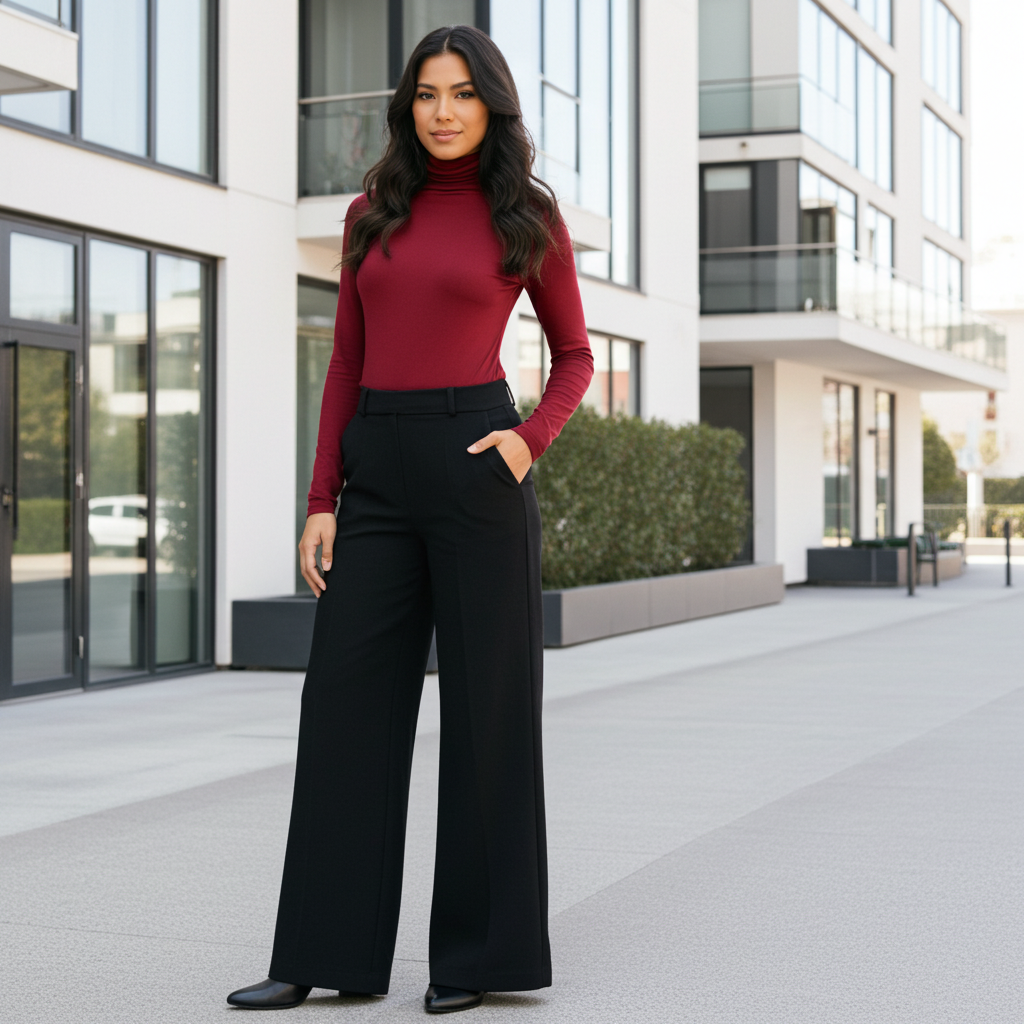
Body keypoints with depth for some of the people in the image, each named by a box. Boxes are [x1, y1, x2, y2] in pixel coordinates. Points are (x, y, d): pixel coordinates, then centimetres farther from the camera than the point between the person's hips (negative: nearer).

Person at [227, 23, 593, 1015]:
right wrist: (322, 502, 3)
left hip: (474, 464, -4)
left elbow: (574, 355, 10)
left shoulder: (528, 217, 3)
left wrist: (528, 441, -10)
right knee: (346, 700, 2)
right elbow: (347, 365, 11)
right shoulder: (372, 214, 12)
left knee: (485, 703, 0)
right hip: (378, 475, 4)